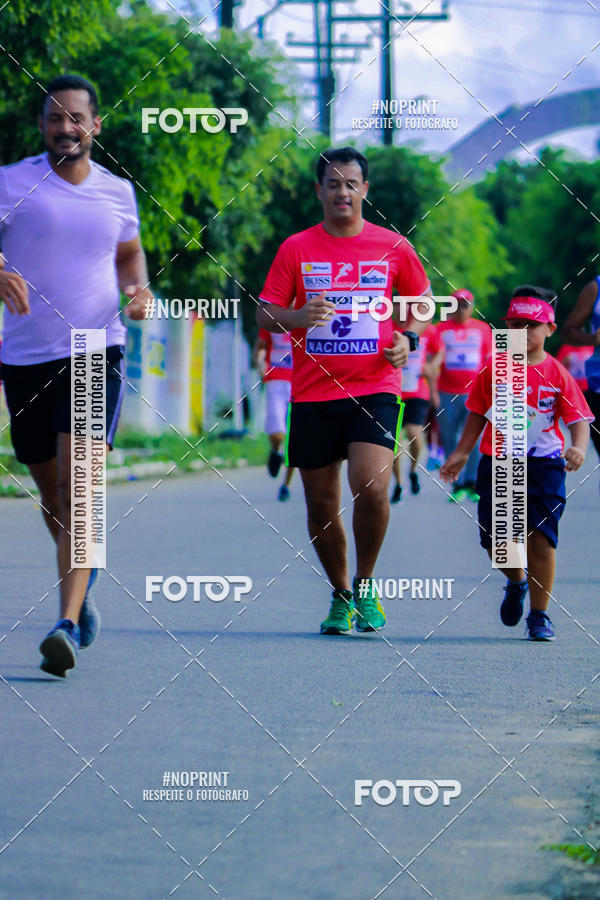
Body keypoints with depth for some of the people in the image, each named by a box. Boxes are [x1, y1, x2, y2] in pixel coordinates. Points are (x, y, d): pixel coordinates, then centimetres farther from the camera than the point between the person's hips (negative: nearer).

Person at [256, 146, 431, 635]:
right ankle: (341, 595, 24)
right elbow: (265, 313, 5)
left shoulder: (393, 247, 5)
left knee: (371, 486, -20)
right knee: (322, 504, 4)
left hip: (374, 389, -1)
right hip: (312, 393, 2)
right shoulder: (296, 249, 5)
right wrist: (298, 317, -17)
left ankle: (365, 585, 3)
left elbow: (421, 300, 18)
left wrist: (408, 337, -2)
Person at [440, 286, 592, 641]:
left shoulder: (558, 375, -3)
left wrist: (578, 448, -27)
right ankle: (517, 582, 34)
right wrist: (461, 453, 10)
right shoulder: (493, 369, 3)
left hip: (544, 465, -2)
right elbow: (478, 414, 13)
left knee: (541, 537, -9)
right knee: (495, 538, 1)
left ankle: (540, 614, 4)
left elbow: (579, 418, -8)